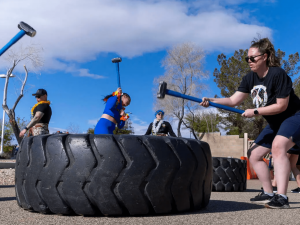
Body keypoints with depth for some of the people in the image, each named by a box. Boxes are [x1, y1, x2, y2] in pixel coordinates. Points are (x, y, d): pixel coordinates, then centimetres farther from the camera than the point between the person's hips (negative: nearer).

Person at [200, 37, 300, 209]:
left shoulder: (278, 74, -22)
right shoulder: (250, 78, 0)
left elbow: (281, 105, -23)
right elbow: (233, 100, -7)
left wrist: (255, 112, -22)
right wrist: (211, 101, -21)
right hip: (275, 123, 9)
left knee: (278, 146, -34)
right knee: (254, 154, 4)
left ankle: (282, 197, -35)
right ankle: (268, 194, 13)